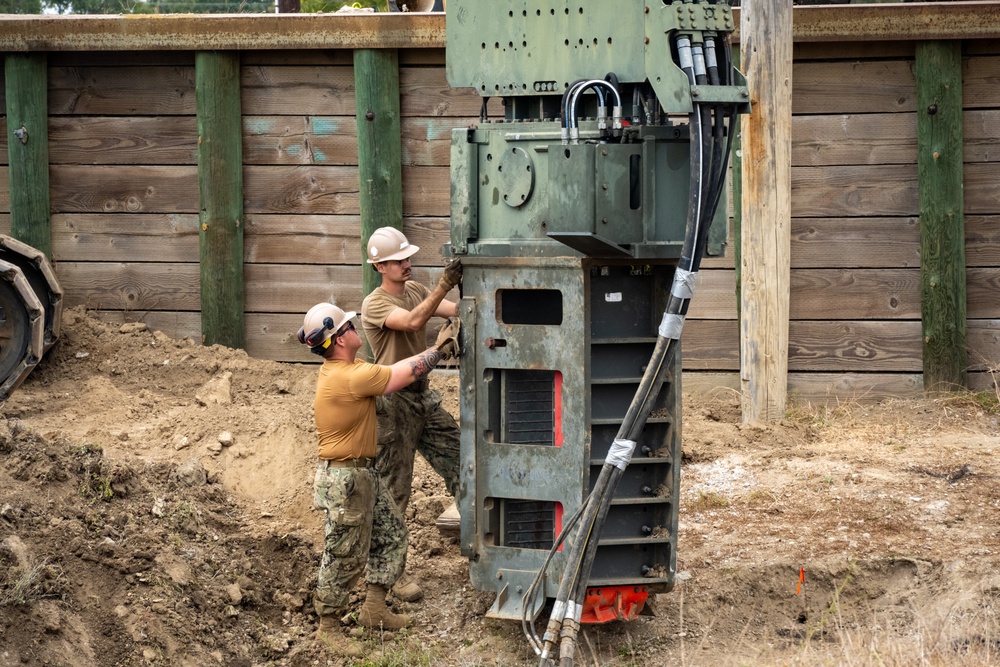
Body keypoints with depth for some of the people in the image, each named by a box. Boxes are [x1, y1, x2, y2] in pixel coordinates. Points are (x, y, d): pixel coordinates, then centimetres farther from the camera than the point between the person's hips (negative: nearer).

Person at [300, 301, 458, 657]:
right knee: (345, 557, 1)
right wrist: (437, 349, -2)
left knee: (392, 534, 18)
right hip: (344, 479, -10)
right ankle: (328, 627, 13)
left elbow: (392, 371, 13)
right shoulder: (350, 378, -26)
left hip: (364, 474, 10)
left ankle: (374, 608, 26)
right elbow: (407, 373, -18)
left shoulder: (342, 369, 5)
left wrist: (435, 351, 8)